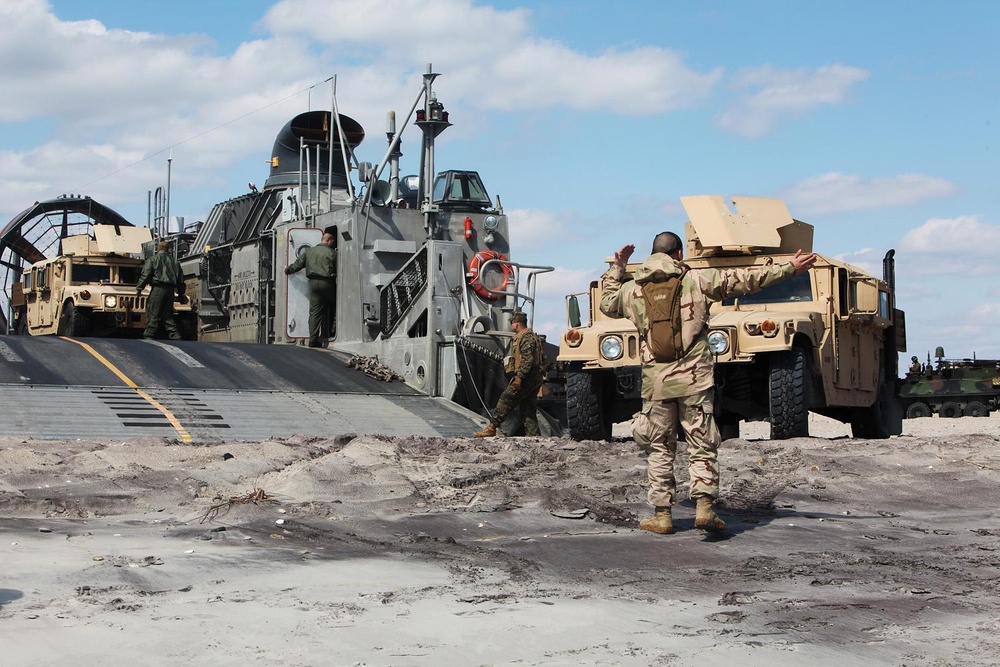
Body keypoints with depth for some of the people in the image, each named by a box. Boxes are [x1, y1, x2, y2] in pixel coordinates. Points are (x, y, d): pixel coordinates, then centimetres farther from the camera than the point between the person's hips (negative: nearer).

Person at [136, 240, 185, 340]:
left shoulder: (152, 259, 3)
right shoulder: (175, 262, 18)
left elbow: (145, 275, -7)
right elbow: (181, 278, 20)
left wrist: (139, 288, -3)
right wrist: (181, 293, 27)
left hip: (158, 288, -5)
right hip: (170, 290, 5)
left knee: (153, 314, -4)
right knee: (168, 317, 11)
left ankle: (149, 337, -9)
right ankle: (176, 338, 5)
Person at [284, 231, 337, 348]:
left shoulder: (309, 251, 10)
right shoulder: (332, 253, 1)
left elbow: (297, 264, 11)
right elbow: (338, 271, 1)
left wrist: (287, 271, 29)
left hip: (313, 283, 3)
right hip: (328, 283, -3)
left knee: (315, 312, 1)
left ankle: (313, 340, -6)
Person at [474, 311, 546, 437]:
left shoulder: (525, 337, -10)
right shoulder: (532, 336, 23)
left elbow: (527, 359, -22)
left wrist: (519, 376, -25)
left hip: (527, 378, -11)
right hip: (536, 378, 11)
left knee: (505, 401, -9)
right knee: (528, 409, 9)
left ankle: (491, 428, -10)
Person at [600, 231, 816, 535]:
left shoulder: (633, 290, 6)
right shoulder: (697, 281, -1)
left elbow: (607, 303, 27)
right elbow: (746, 279, 0)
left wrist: (616, 268, 36)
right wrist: (789, 268, 5)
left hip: (656, 382, 2)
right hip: (695, 380, -2)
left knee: (659, 450, 11)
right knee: (701, 447, 4)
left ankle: (661, 514, 10)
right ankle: (704, 506, -8)